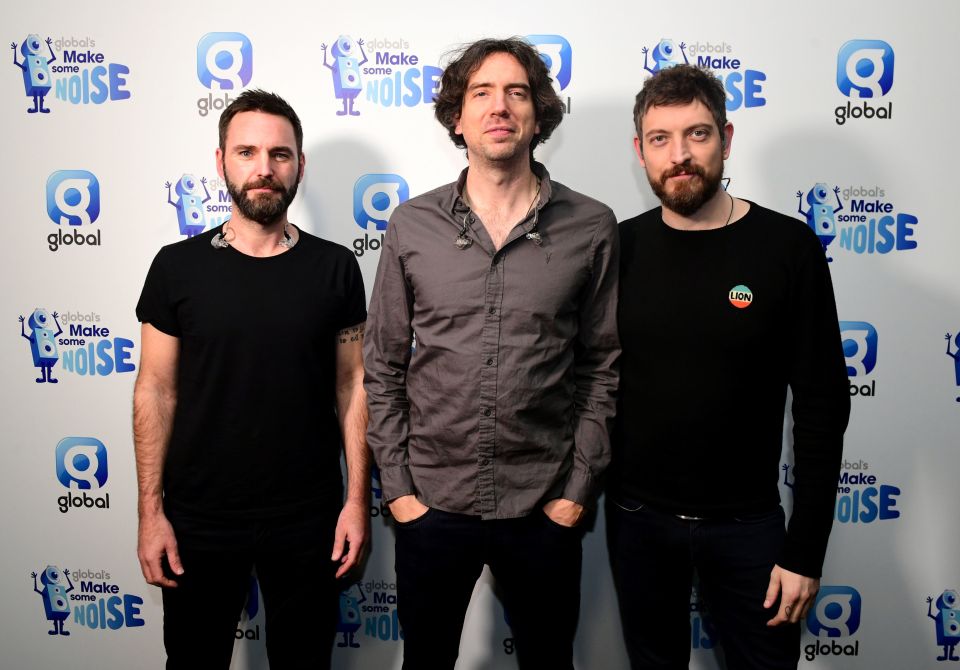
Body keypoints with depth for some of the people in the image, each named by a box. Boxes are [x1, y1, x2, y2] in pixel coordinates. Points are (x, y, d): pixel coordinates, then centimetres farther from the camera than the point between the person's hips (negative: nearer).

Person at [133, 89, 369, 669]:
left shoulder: (335, 267, -3)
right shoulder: (178, 266, -3)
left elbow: (353, 384, -1)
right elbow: (156, 391, -1)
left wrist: (358, 498, -4)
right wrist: (151, 510, -3)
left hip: (308, 519, 0)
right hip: (198, 518, 0)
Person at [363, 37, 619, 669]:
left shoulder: (592, 227, -3)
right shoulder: (412, 225, -1)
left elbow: (604, 367, 1)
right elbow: (383, 368, 2)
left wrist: (578, 488, -3)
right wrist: (397, 486, -1)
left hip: (545, 509, 0)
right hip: (432, 503, 1)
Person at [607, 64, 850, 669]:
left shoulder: (788, 248, -10)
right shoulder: (621, 248, -3)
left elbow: (822, 408, -8)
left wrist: (806, 551, -8)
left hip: (745, 523, -1)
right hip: (636, 518, 2)